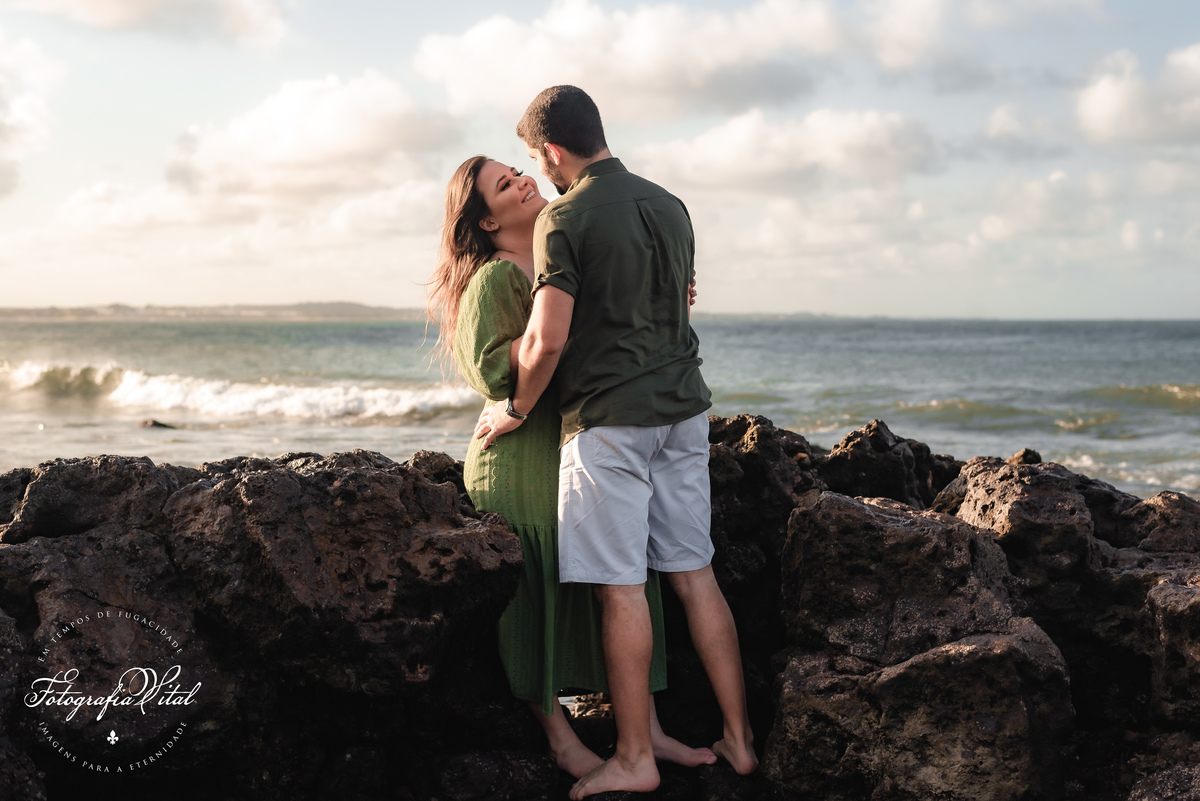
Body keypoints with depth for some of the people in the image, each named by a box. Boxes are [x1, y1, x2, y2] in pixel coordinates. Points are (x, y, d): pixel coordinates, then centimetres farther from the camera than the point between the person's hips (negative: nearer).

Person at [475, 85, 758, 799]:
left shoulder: (566, 218, -11)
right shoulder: (669, 206, 11)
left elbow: (548, 339, -18)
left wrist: (516, 409, -3)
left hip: (610, 418, -7)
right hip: (683, 408, 7)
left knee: (621, 586, -1)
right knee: (694, 575, 11)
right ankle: (739, 739, 15)